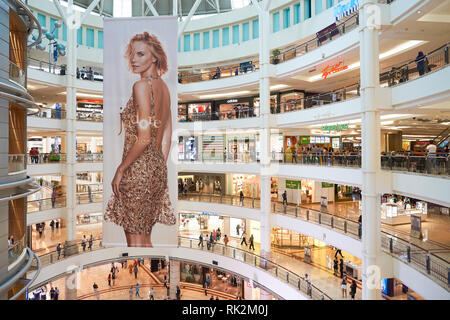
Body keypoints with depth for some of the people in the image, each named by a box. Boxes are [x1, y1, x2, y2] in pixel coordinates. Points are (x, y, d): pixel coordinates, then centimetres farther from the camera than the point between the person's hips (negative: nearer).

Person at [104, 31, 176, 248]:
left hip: (139, 170, -9)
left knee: (135, 239, 5)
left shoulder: (142, 86, -13)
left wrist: (120, 169, -9)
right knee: (145, 237, 20)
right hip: (158, 168, 9)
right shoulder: (163, 86, 12)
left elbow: (144, 138, -20)